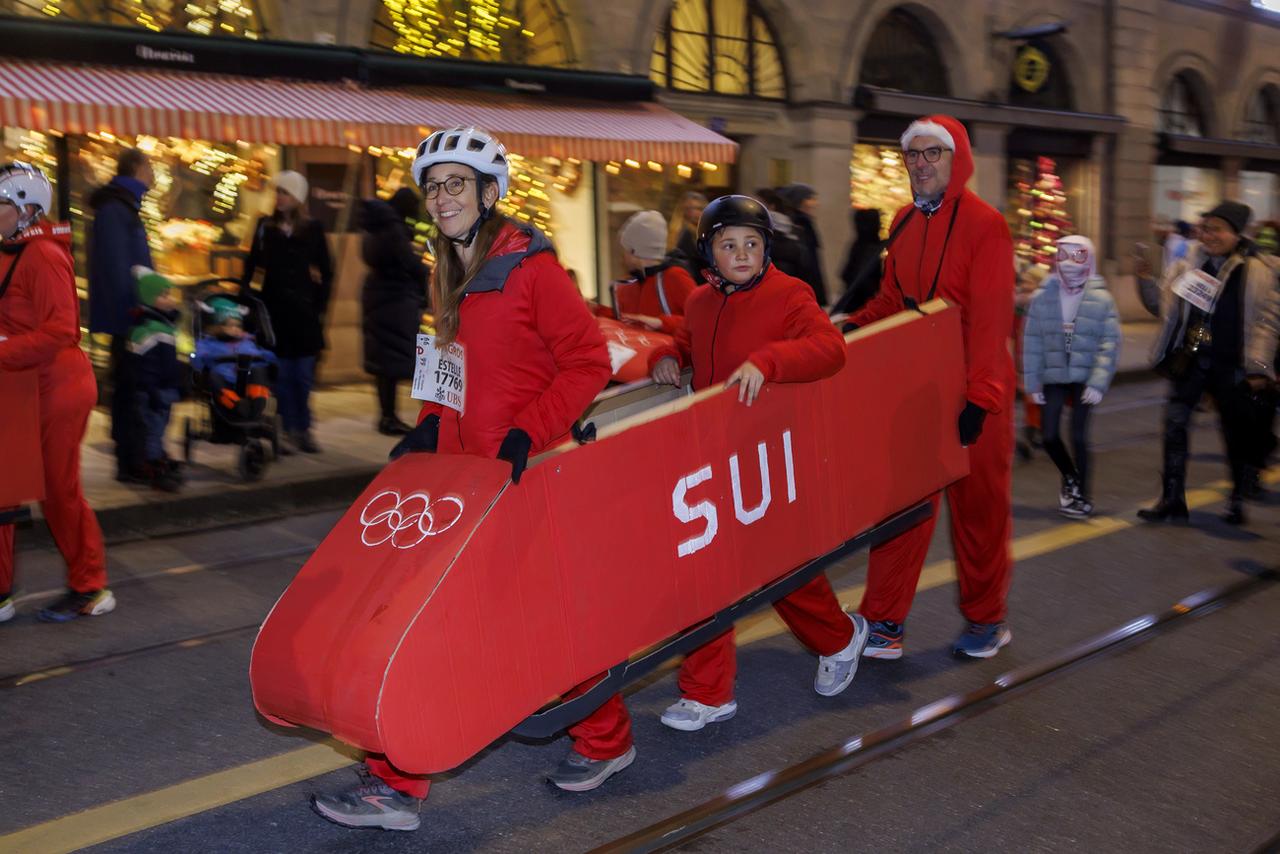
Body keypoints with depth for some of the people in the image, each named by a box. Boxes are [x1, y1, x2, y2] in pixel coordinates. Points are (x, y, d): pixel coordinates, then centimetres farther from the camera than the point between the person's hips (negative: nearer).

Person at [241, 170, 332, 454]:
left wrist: (320, 307, 0)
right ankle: (290, 429, 9)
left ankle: (303, 430, 11)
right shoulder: (265, 226, 6)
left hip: (304, 310, -1)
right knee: (282, 374, 2)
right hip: (274, 308, 1)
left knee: (303, 374, 1)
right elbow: (252, 265, 7)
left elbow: (326, 272, 6)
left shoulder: (313, 229, 3)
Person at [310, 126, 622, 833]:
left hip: (523, 473, -7)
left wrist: (526, 436, -18)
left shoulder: (528, 267, -11)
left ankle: (606, 740, 32)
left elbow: (588, 362, -12)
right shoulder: (449, 278, 13)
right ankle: (398, 785, 14)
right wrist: (430, 425, 7)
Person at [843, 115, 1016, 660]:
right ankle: (884, 625, 14)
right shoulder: (906, 222, 10)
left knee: (978, 506, 8)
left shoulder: (984, 224, -11)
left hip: (972, 392, -6)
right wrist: (852, 328, 1)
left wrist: (978, 396, -22)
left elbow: (989, 318, -17)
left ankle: (987, 620, 26)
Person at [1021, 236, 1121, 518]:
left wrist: (1098, 382, -15)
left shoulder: (1101, 298, -5)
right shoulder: (1043, 297, -1)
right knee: (1050, 436, 2)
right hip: (1053, 378, 2)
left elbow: (1110, 343, -7)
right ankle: (1070, 478, 33)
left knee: (1078, 436, -5)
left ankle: (1082, 495, 13)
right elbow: (1032, 342, 1)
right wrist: (1033, 382, -1)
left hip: (1084, 379, -2)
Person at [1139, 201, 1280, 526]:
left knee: (1237, 434, 10)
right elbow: (1168, 308, 16)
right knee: (1174, 425, -7)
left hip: (1230, 366, -2)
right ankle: (1172, 499, 0)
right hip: (1190, 361, 3)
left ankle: (1237, 501, 28)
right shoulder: (1189, 265, 6)